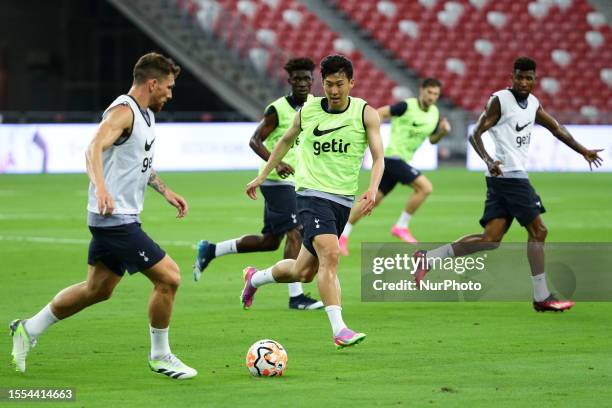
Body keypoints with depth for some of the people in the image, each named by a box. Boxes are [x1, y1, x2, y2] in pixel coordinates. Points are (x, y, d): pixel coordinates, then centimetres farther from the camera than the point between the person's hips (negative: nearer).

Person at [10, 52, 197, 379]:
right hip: (115, 218, -10)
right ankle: (160, 356, 4)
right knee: (168, 278, -10)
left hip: (117, 219, 10)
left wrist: (165, 191, 23)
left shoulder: (146, 114, 15)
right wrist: (101, 187, -50)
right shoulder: (123, 112, -17)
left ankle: (29, 329, 26)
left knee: (98, 289, 17)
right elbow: (95, 147, -34)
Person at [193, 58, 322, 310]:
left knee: (270, 241, 12)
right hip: (277, 182, -8)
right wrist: (276, 163, -29)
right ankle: (296, 296, -12)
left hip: (294, 182, 8)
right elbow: (255, 141, -15)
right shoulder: (278, 109, -14)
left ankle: (210, 250, 26)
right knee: (294, 234, -15)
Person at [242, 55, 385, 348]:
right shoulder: (307, 111, 2)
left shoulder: (365, 113, -1)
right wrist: (262, 176, 23)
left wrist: (372, 189, -23)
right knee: (329, 255, -26)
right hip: (312, 193, -3)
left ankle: (255, 278, 41)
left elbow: (378, 158, -5)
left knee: (304, 272, 12)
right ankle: (338, 329, -29)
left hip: (344, 200, 3)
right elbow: (286, 141, 21)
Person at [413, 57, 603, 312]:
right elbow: (476, 134, -13)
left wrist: (583, 151, 32)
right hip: (510, 175, -8)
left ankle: (427, 259, 1)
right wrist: (488, 160, -29)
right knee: (537, 231, -4)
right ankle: (542, 297, 3)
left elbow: (556, 128, 29)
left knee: (491, 238, 1)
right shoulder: (500, 101, -8)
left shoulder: (533, 104, 17)